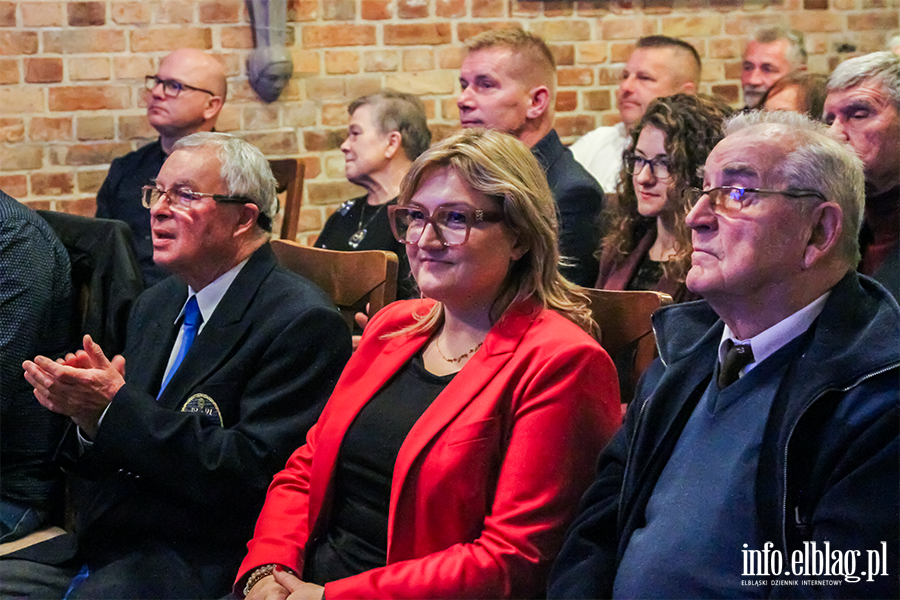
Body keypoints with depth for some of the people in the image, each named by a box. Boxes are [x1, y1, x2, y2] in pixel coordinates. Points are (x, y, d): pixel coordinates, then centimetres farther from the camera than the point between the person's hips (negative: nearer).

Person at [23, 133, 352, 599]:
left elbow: (253, 471, -18)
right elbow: (117, 457, 16)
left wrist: (115, 405, -20)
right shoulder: (154, 305, 15)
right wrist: (88, 413, -7)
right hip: (102, 543, 7)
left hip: (200, 559, -7)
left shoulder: (302, 321, -11)